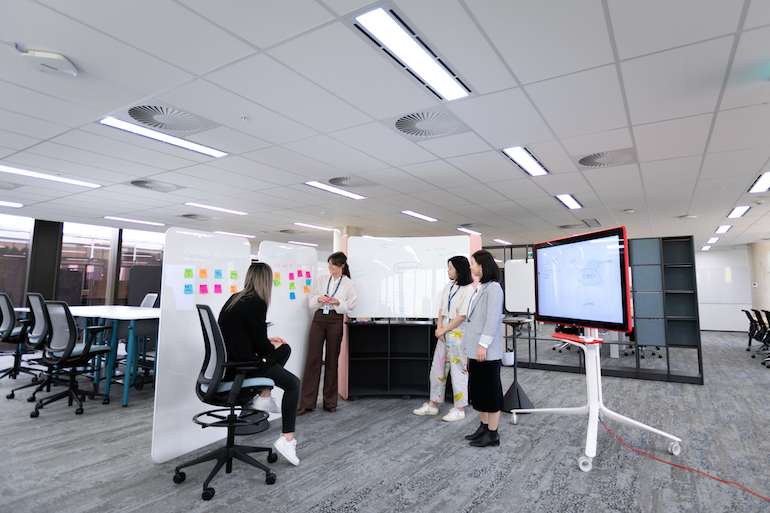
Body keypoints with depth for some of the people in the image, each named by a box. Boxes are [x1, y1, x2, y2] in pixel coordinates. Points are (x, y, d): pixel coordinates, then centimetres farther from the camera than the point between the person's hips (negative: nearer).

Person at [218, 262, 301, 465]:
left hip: (228, 361, 9)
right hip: (239, 367, -9)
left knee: (285, 349, 20)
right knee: (292, 383, 6)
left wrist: (268, 340, 17)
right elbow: (261, 347, -15)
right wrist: (273, 346, 6)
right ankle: (287, 439, 3)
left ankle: (264, 397, 18)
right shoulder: (257, 303, -19)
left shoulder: (235, 298, 8)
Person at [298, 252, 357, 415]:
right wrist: (319, 299, -9)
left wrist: (338, 302, -16)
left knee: (332, 360, 5)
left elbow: (350, 304, 1)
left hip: (335, 320, -2)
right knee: (313, 358, -2)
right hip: (319, 318, 2)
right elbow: (310, 298, 11)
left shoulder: (348, 283, 6)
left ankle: (330, 401, 18)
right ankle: (307, 403, 4)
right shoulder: (322, 279, 13)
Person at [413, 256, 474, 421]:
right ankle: (433, 405, 26)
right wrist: (440, 328, -3)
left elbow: (462, 316, -17)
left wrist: (443, 330, -12)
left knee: (458, 370, 3)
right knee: (437, 368, 13)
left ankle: (459, 409, 18)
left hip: (458, 333, -8)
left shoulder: (468, 290, -14)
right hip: (444, 332, 8)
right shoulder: (448, 287, 10)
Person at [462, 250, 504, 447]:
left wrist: (483, 345, -20)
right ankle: (484, 427, 29)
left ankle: (492, 434, 13)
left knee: (490, 390, 2)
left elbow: (493, 318, -19)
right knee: (477, 389, 16)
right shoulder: (480, 288, 14)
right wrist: (467, 342, 15)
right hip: (475, 348, 9)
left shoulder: (493, 287, -13)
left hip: (487, 350, -9)